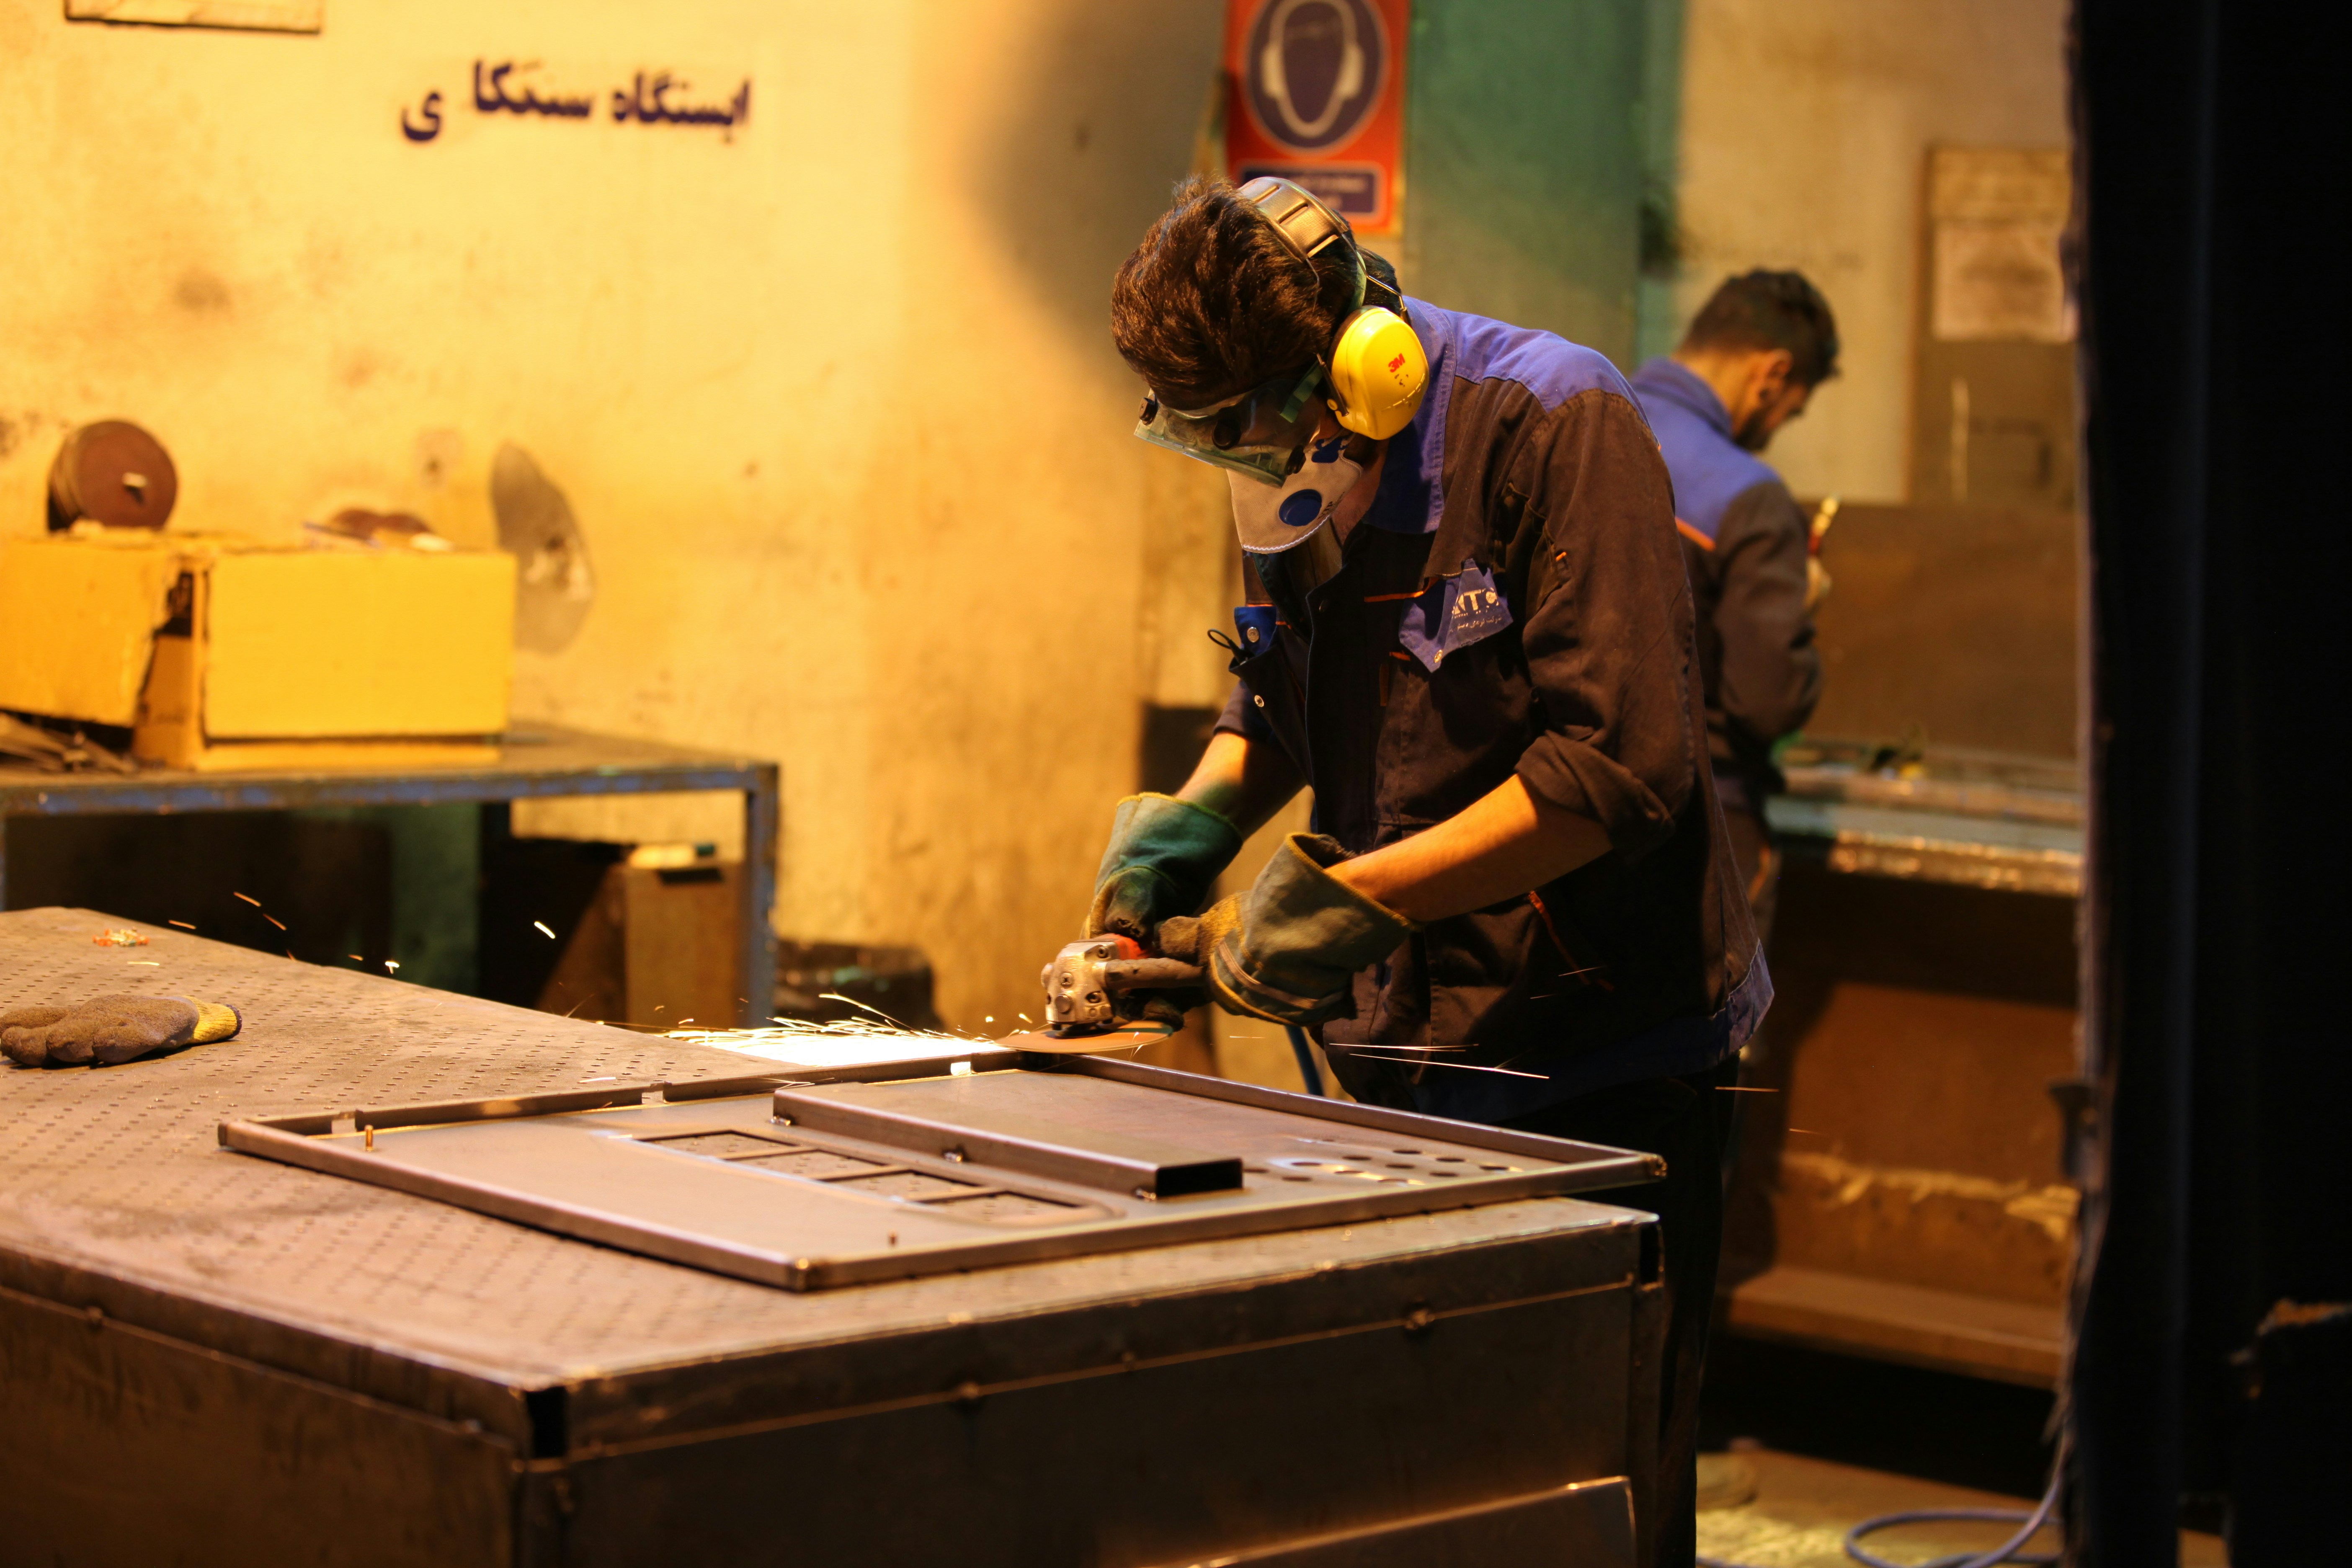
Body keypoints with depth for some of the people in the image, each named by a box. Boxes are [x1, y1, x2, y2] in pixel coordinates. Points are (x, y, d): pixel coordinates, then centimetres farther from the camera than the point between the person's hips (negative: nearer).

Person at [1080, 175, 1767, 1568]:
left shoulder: (1558, 428, -17)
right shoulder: (1306, 482, 6)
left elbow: (1619, 764, -23)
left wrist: (1355, 899, -23)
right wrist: (1202, 811, 2)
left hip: (1603, 1069, -7)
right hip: (1407, 1060, 7)